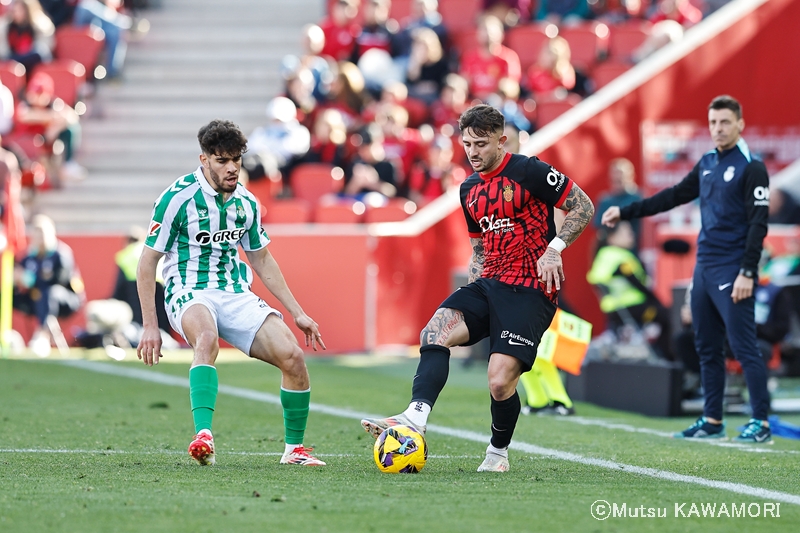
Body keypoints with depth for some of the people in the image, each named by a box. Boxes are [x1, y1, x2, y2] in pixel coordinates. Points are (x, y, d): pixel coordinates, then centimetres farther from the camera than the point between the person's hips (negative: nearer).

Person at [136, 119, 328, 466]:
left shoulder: (246, 202, 8)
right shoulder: (178, 197, -10)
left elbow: (262, 260, 22)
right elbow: (147, 263, -6)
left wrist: (298, 313, 18)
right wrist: (149, 326, -11)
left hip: (236, 295, 5)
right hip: (189, 294, -5)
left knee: (292, 356, -14)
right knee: (207, 338, -40)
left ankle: (294, 448, 6)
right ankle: (203, 436, -52)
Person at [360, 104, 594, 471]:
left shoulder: (530, 172, -7)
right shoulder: (469, 190, 16)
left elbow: (584, 207, -3)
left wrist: (555, 248, -15)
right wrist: (474, 286, 13)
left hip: (530, 290, -7)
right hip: (489, 285, 7)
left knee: (500, 381, -18)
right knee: (435, 331, -22)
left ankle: (499, 452, 8)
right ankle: (415, 419, -35)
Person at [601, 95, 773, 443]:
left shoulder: (750, 167, -9)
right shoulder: (707, 164, 14)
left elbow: (758, 223, -14)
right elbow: (673, 197, 22)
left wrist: (747, 273, -20)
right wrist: (625, 213, 22)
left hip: (731, 272, -8)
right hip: (704, 268, 8)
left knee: (744, 346, -10)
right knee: (707, 347, 10)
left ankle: (761, 424, -8)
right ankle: (712, 421, 17)